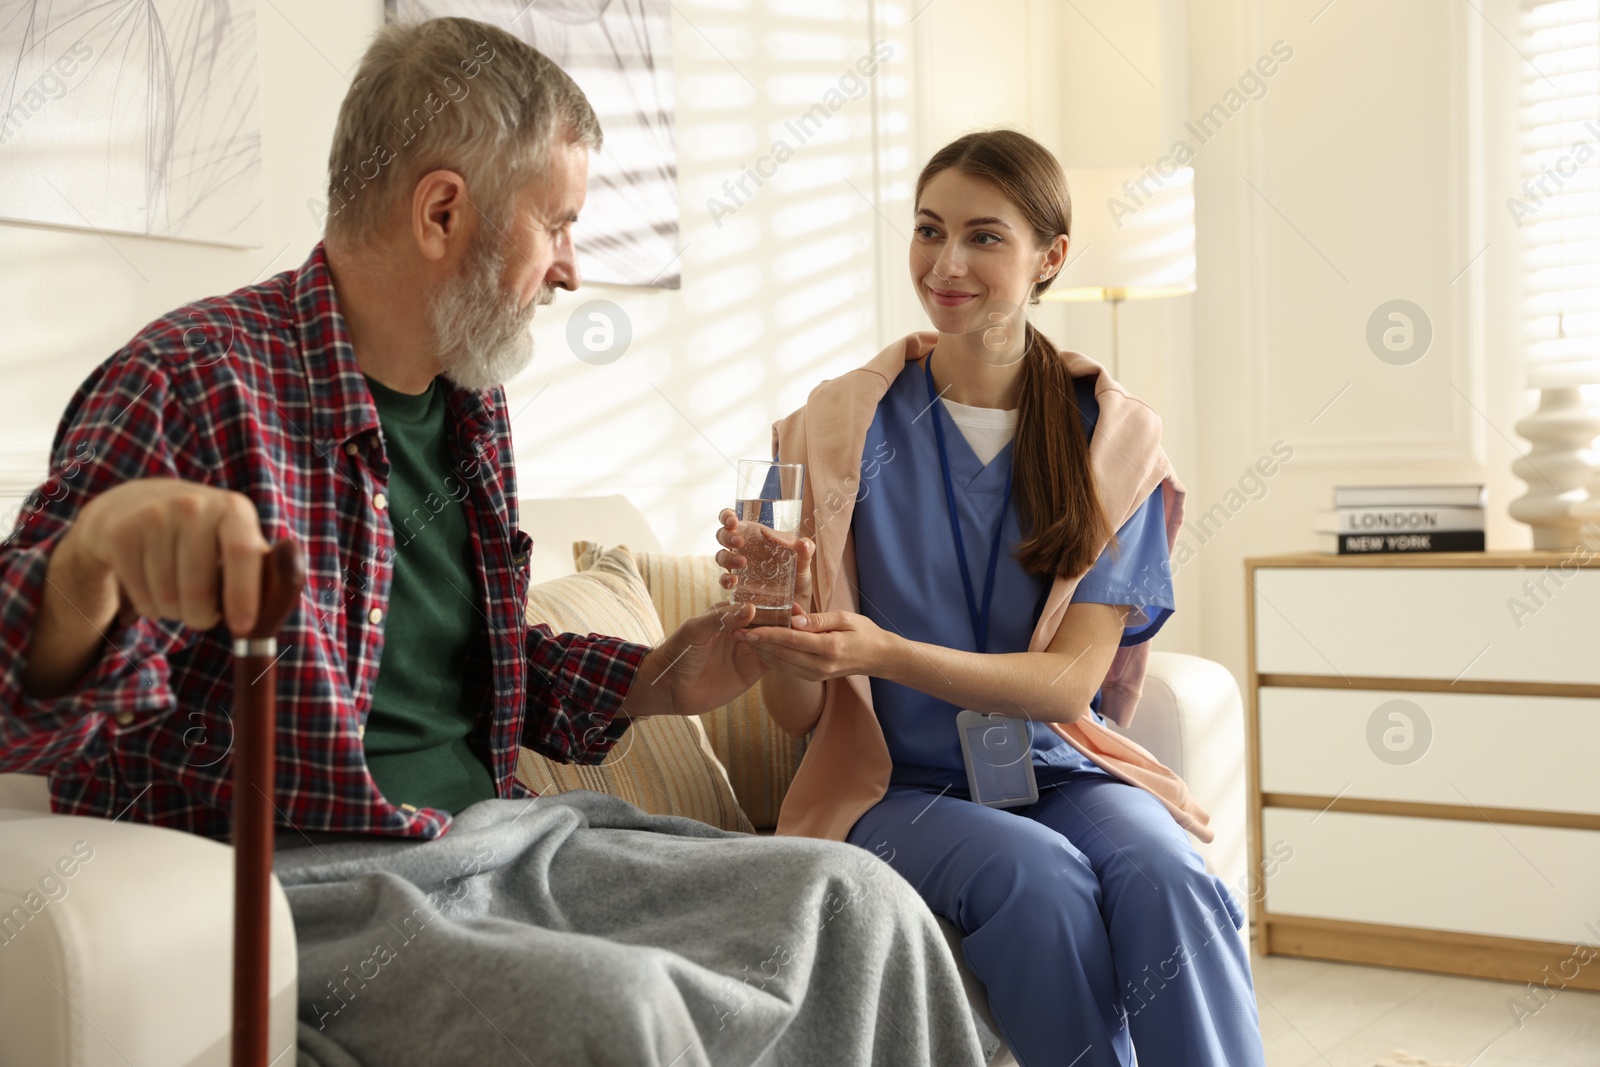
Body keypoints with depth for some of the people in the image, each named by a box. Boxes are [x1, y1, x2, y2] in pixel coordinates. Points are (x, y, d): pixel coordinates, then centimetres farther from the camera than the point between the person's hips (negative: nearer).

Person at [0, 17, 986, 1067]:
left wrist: (654, 681, 12)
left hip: (497, 835, 8)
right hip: (304, 879, -7)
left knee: (854, 901, -4)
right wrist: (93, 557, -40)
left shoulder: (474, 403, 13)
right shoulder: (197, 383, -13)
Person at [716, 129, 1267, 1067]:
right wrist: (780, 617, -26)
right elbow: (799, 714, -2)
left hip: (1060, 768, 1)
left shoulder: (1114, 440, 1)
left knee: (1162, 873, -30)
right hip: (900, 785, -1)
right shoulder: (839, 429, -2)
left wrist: (884, 651, -25)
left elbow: (1071, 679, -9)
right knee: (1040, 877, -31)